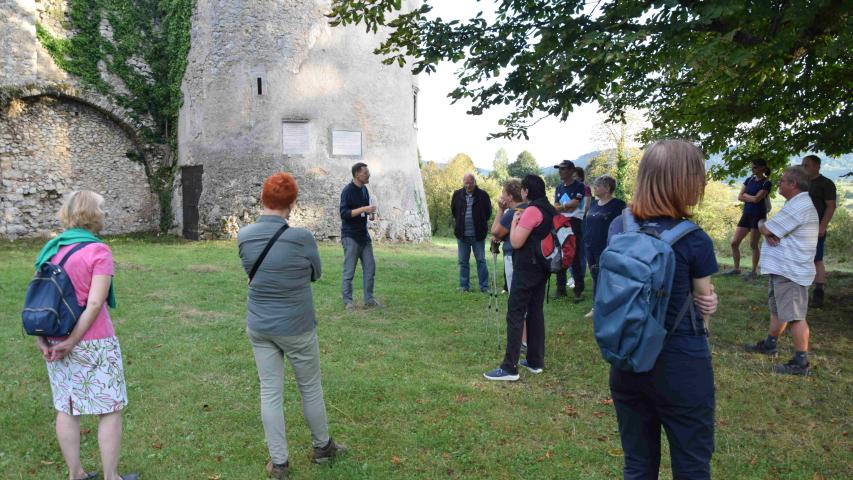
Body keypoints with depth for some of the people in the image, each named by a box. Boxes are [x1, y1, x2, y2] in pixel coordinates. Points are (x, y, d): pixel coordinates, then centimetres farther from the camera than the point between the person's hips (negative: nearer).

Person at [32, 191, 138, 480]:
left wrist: (42, 339, 4)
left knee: (66, 409, 15)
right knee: (110, 410, 7)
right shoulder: (98, 250, -14)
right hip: (93, 343, -6)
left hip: (57, 342, 7)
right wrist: (72, 342, -14)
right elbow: (94, 303, -20)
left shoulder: (51, 248, 6)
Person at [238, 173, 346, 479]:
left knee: (270, 392, 11)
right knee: (310, 388, 16)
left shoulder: (244, 237, -7)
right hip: (296, 328, -3)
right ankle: (322, 447, 34)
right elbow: (316, 274, -2)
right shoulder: (301, 238, -20)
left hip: (258, 327, 4)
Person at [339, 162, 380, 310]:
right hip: (350, 236, -8)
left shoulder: (364, 189, 10)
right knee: (349, 271, -1)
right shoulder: (348, 191, -13)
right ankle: (347, 301, 9)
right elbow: (344, 213, -19)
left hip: (364, 235, 8)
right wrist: (363, 209, -26)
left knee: (370, 268, 7)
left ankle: (369, 299, 16)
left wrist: (371, 213, 1)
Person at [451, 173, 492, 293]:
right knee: (463, 261, 8)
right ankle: (464, 286, 17)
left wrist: (481, 222, 5)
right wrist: (459, 222, 12)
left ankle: (484, 286, 10)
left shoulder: (483, 195, -5)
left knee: (481, 260, 4)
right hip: (462, 234, 2)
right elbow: (453, 210, 17)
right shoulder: (457, 194, 2)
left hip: (478, 234, -2)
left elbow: (488, 212, 7)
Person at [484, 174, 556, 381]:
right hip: (541, 268, 9)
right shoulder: (550, 210, 11)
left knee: (515, 315, -6)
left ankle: (509, 368, -5)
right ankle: (535, 361, 20)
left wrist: (514, 220, -5)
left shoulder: (532, 211, -18)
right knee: (535, 312, 14)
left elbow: (516, 242, -18)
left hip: (527, 269, -9)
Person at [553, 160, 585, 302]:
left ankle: (579, 290, 1)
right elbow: (556, 206, 5)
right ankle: (561, 288, 16)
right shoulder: (559, 187, 14)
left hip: (574, 225, -6)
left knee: (575, 258, -5)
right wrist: (567, 207, -12)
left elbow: (574, 204, -15)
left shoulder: (579, 186, -4)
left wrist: (560, 208, -7)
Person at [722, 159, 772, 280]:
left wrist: (746, 195, -2)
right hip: (746, 214, 6)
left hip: (758, 215, -6)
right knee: (734, 242, 3)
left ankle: (754, 272, 9)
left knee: (753, 244, -2)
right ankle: (736, 269, 15)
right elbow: (739, 197, 5)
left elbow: (757, 199, -17)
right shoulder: (749, 180, 11)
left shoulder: (766, 183, -8)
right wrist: (751, 199, -8)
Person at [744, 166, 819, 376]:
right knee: (778, 309, 23)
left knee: (795, 316, -6)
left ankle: (801, 363, -1)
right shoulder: (796, 203, 14)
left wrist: (762, 225, 2)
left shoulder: (799, 206, -21)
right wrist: (769, 233, -12)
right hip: (782, 268, 11)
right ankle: (769, 344, 38)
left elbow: (767, 228, -21)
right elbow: (772, 229, 12)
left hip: (789, 271, -11)